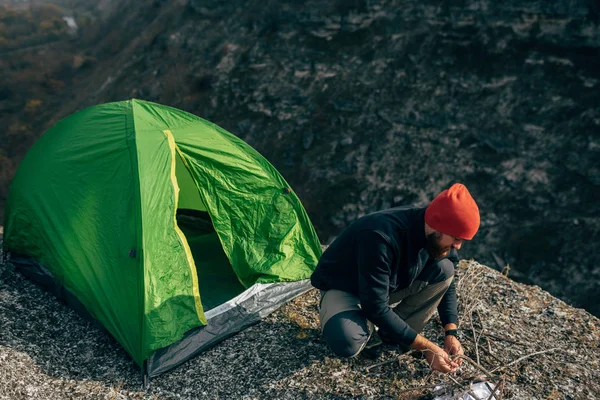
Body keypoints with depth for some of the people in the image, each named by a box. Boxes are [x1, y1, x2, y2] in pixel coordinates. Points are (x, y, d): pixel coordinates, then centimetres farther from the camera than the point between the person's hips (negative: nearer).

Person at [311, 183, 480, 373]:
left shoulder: (435, 239, -17)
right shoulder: (381, 237, -39)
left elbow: (447, 284, 0)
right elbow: (376, 307, -35)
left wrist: (451, 333, -13)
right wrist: (427, 347, -30)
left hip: (391, 285, 6)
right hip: (343, 288, -6)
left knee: (444, 270, -17)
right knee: (347, 343, -37)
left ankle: (392, 335, -4)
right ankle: (367, 330, 1)